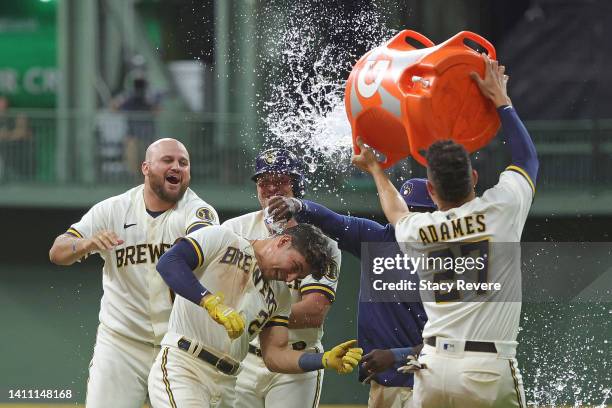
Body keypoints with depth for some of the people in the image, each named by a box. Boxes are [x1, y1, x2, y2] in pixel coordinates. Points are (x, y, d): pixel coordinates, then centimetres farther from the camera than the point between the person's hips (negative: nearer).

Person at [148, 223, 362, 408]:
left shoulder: (280, 296, 19)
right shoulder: (222, 241, 2)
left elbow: (275, 355, 14)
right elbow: (167, 263, -13)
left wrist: (326, 360, -2)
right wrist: (211, 301, -24)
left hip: (224, 385, 7)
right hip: (181, 369, -7)